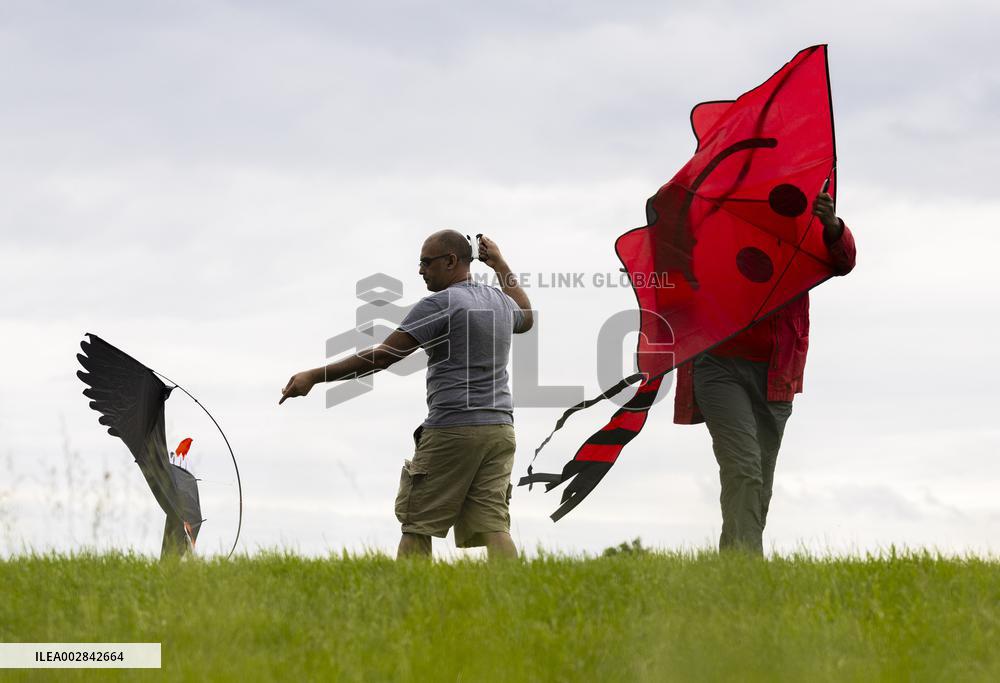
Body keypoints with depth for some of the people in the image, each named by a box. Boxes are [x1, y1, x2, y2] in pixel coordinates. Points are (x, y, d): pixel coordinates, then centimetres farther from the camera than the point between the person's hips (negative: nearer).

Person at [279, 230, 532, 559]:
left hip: (452, 429, -7)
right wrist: (500, 264, 47)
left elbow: (382, 356, -12)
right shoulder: (500, 301, 14)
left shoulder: (440, 304, -9)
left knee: (417, 524, 2)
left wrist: (315, 376, -7)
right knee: (493, 526, -1)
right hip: (500, 428, 7)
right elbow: (526, 318, 41)